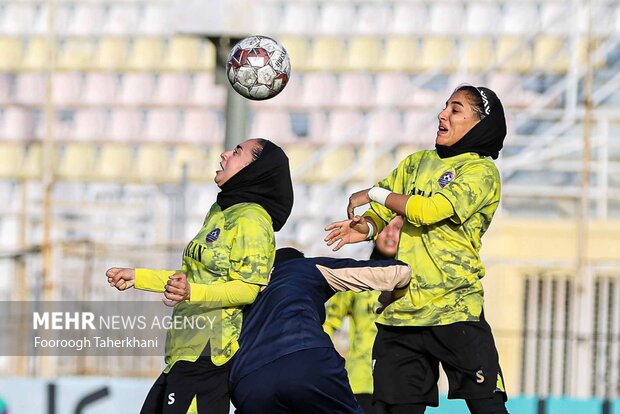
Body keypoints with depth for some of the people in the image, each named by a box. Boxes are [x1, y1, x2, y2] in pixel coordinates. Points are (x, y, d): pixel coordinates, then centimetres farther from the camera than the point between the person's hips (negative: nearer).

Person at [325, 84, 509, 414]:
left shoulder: (481, 171, -2)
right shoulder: (418, 163, 17)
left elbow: (430, 210, -16)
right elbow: (381, 213, 19)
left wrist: (375, 194, -6)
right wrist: (366, 226, -5)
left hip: (453, 309, -6)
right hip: (401, 309, 6)